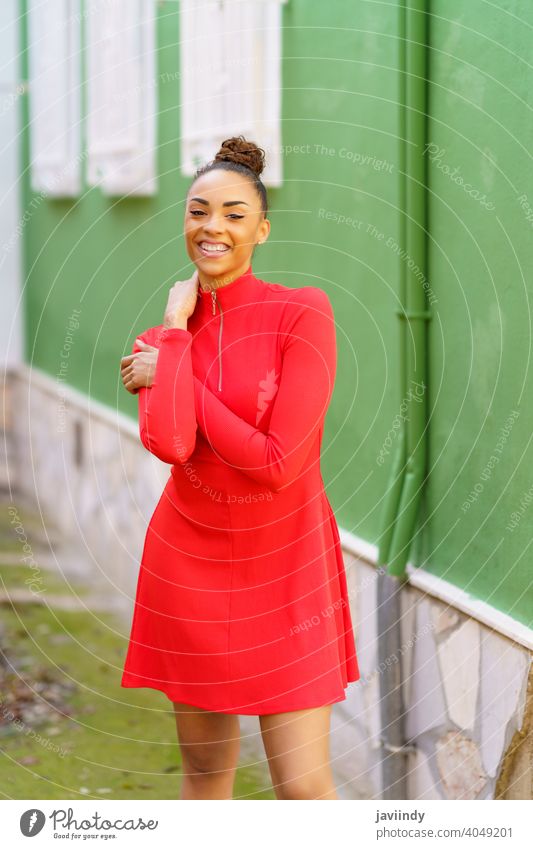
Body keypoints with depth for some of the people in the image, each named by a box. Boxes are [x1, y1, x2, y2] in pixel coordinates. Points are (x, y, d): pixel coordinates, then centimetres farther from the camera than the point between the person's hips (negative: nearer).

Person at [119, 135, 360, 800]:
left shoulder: (303, 313, -12)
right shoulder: (162, 340, 1)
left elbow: (279, 463, -21)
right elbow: (169, 443, -20)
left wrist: (171, 375, -13)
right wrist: (178, 328, -12)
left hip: (287, 566, -4)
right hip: (190, 562, 4)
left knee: (304, 786, -5)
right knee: (205, 767, 13)